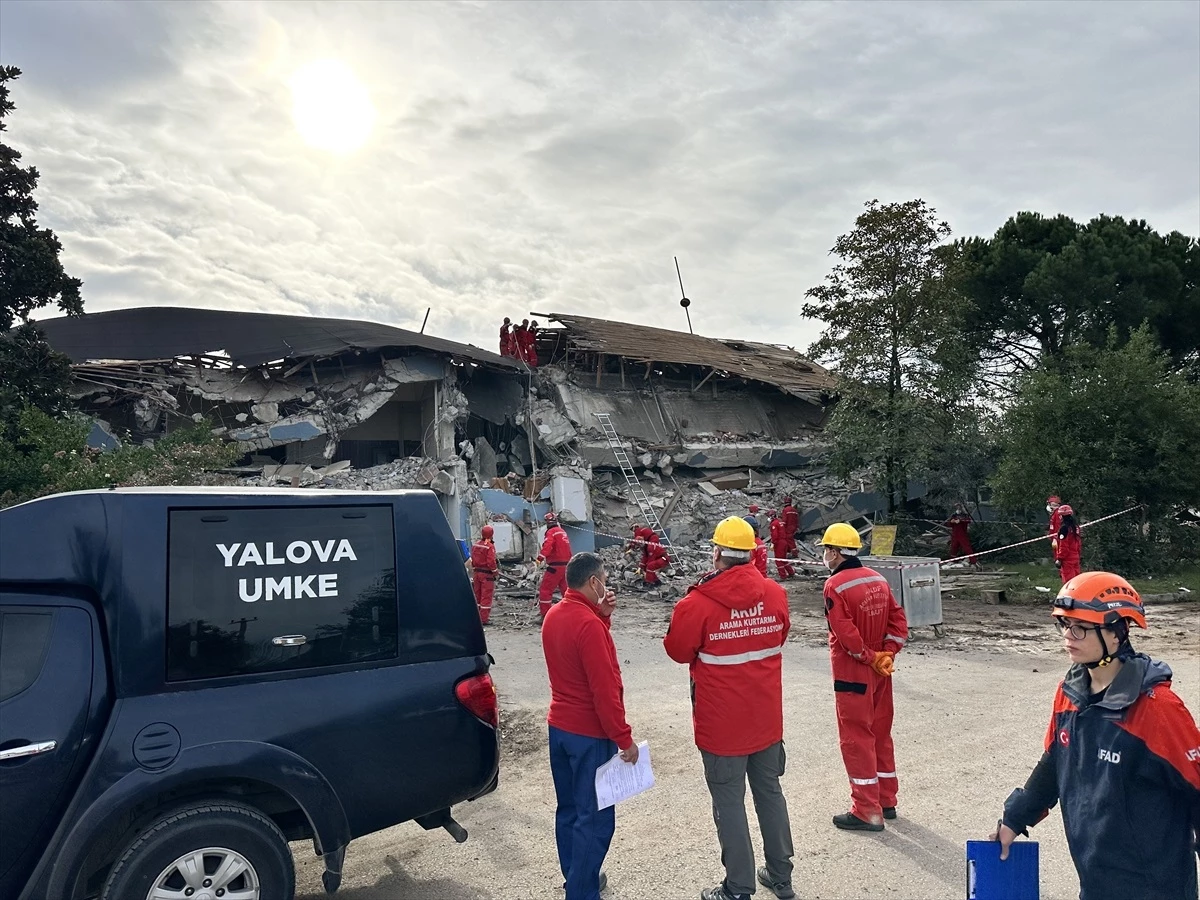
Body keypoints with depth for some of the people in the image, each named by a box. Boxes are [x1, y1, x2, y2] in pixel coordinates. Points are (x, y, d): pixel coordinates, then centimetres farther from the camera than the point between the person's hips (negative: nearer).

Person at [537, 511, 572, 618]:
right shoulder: (563, 532, 17)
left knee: (545, 590, -4)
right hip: (566, 565, 8)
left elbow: (547, 546, -25)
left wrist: (540, 558, -35)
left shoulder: (551, 532, -7)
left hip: (555, 566, -8)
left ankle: (545, 615, -7)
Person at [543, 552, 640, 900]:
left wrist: (601, 614, 2)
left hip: (559, 727, 9)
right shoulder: (589, 625, -24)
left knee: (569, 809, 20)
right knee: (595, 818, 2)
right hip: (591, 734, -9)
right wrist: (624, 738, -17)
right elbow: (604, 689, -24)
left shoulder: (554, 615, 3)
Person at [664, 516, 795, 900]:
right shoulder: (775, 594, -6)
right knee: (770, 794, 20)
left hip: (721, 723, -5)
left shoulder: (699, 602, -21)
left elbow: (678, 651, -6)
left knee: (729, 804, 9)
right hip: (767, 718, 5)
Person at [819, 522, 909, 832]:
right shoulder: (878, 579, 5)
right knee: (880, 733, 17)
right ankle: (886, 800, 28)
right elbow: (898, 619, 3)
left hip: (852, 673, -7)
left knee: (856, 738, 2)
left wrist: (870, 657, -11)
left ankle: (867, 811, 7)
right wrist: (887, 653, -2)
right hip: (880, 672, 7)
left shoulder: (835, 585, -18)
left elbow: (846, 633, -23)